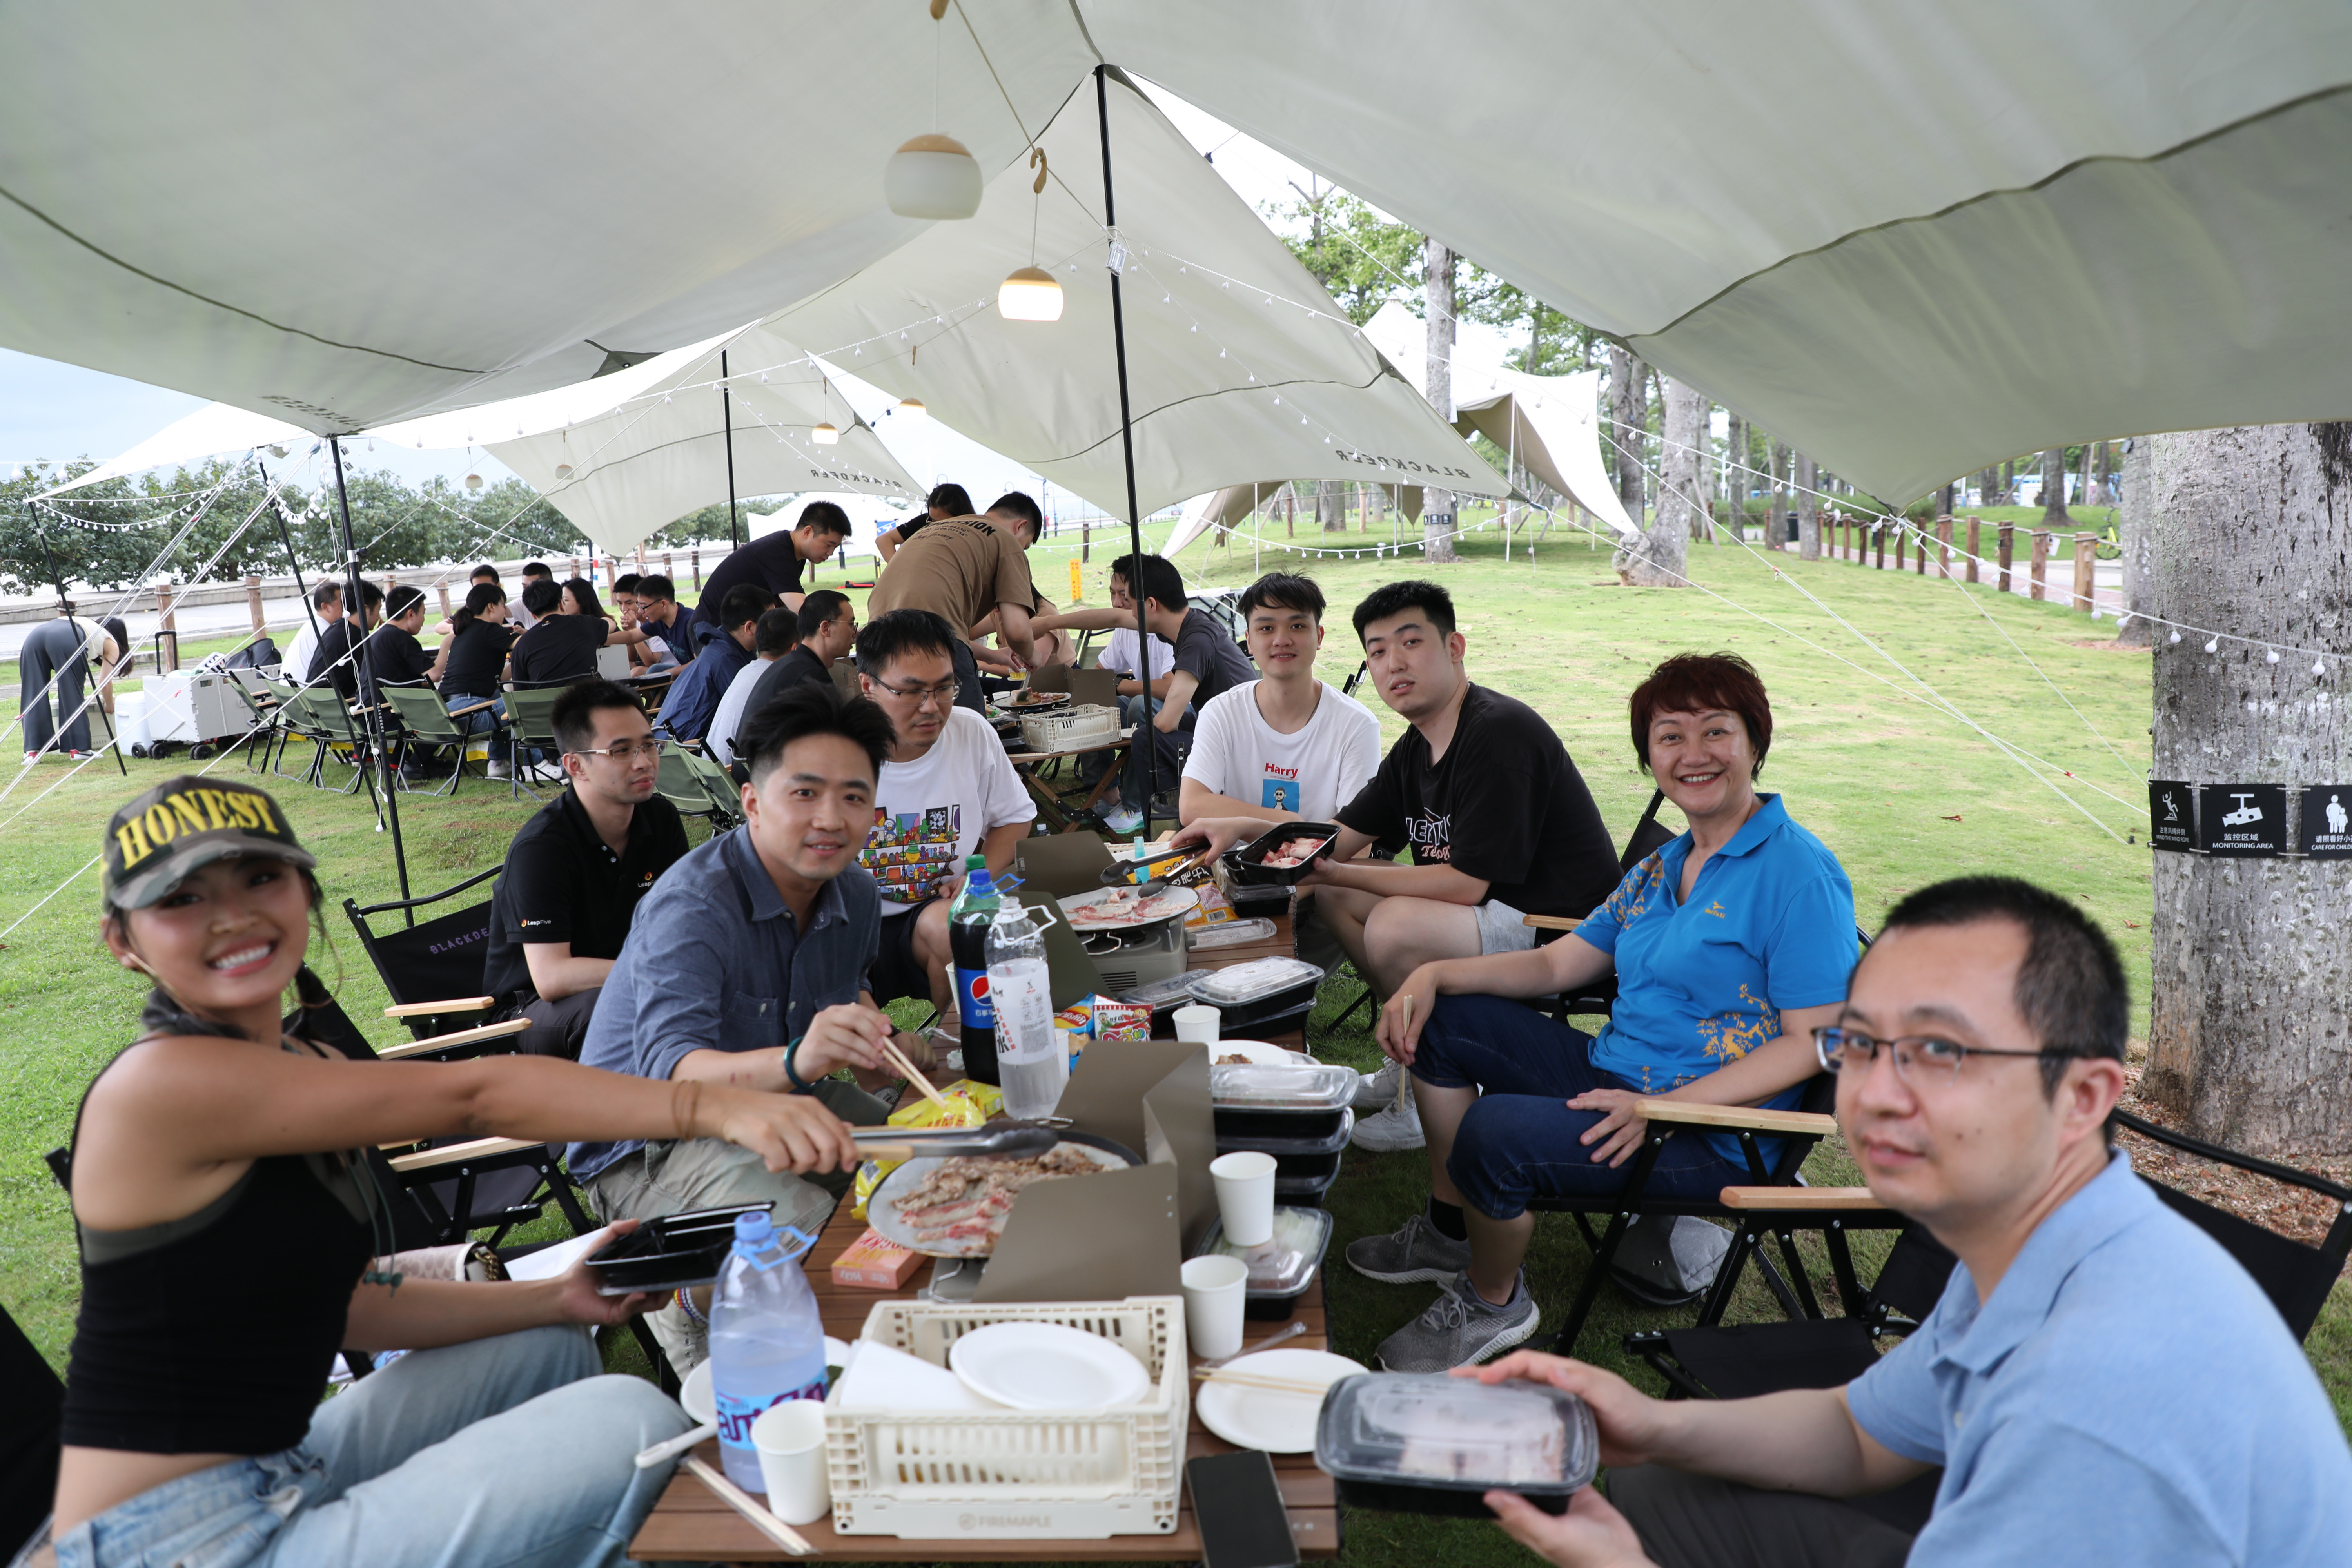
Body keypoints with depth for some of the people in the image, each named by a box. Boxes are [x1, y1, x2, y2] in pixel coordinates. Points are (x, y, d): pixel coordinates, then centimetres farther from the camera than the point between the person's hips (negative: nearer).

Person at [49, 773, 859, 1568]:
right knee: (633, 1422, -16)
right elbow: (469, 1097, -28)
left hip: (278, 1476, 9)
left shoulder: (307, 1070, 7)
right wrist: (717, 1107, -32)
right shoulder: (158, 1085, -21)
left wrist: (560, 1298, 0)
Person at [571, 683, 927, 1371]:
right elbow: (668, 1074, -42)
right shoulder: (691, 905, -27)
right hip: (649, 1143, -8)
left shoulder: (856, 896, -3)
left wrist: (873, 1040, 0)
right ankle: (693, 1308, -1)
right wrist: (794, 1062, -59)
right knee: (817, 1237, -31)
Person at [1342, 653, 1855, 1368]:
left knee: (1494, 1132, -29)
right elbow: (1557, 964, 14)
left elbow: (1814, 1042, -20)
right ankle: (1450, 1231, 17)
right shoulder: (1663, 867, 12)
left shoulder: (1799, 873, -15)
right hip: (1614, 1079, 9)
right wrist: (1434, 974, -2)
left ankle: (1493, 1304, 2)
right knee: (1442, 1020, 6)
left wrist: (1662, 1109, -27)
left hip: (1710, 1133, -9)